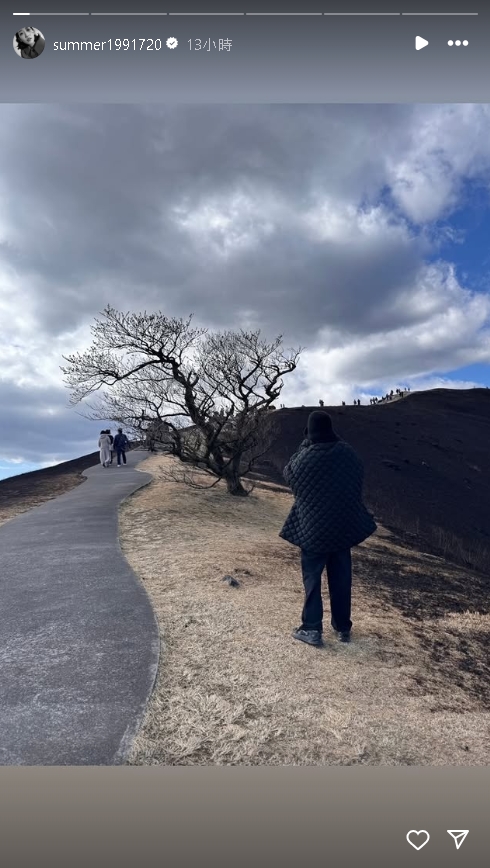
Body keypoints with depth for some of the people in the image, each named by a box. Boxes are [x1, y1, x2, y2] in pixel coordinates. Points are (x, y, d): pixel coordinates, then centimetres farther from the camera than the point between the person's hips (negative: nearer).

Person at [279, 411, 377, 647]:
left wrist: (304, 445, 2)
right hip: (343, 525, 4)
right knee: (341, 577, 15)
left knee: (312, 577, 9)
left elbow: (288, 473, 3)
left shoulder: (306, 457, -17)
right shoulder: (347, 452, -5)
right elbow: (359, 477, 11)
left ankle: (312, 629, 13)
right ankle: (343, 627, 26)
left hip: (313, 526, -4)